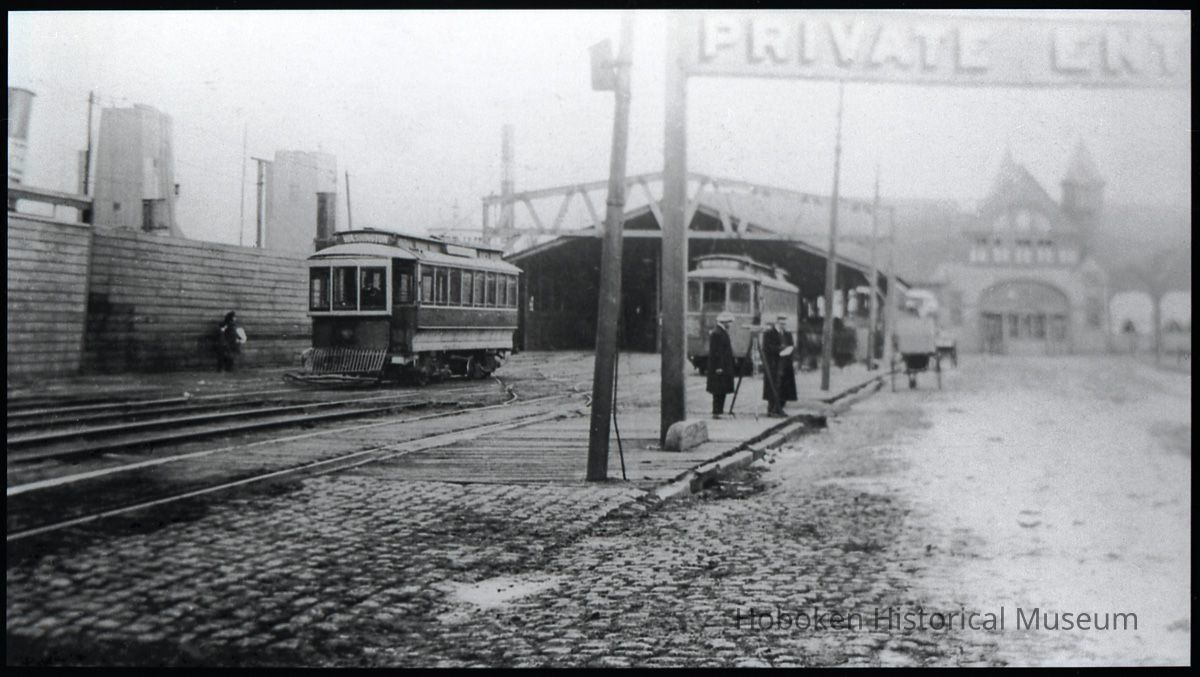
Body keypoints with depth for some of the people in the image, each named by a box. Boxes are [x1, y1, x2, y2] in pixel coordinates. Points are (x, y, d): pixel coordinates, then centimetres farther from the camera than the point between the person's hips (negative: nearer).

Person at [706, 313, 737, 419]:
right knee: (719, 391, -8)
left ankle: (718, 411, 15)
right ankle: (716, 412, -6)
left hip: (724, 367, 10)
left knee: (722, 391, 11)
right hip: (720, 367, -10)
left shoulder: (723, 332, 17)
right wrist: (718, 367, -22)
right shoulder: (716, 333, -16)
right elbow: (716, 352, -20)